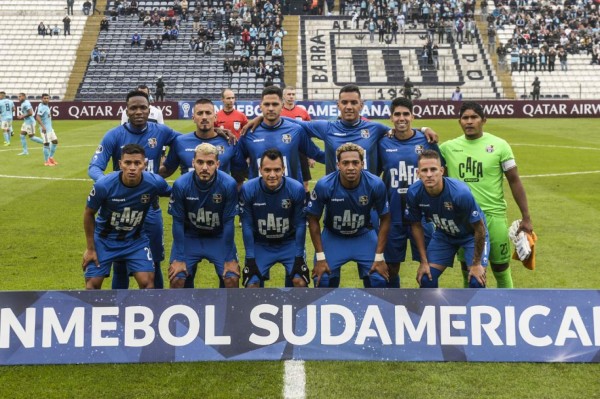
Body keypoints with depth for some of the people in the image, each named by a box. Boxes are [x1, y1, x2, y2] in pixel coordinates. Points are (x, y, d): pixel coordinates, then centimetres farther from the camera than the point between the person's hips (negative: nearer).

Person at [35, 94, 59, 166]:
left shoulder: (46, 106, 12)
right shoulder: (42, 107, -17)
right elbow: (37, 117, -28)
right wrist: (43, 126, -34)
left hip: (50, 128, 10)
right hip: (45, 129, -10)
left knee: (55, 141, 15)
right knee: (47, 144, -5)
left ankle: (51, 158, 26)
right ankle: (46, 161, 4)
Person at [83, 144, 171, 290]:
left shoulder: (155, 183, -24)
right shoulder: (103, 185, -26)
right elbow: (89, 214, -8)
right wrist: (90, 248, -3)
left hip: (136, 240, 1)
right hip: (104, 239, -1)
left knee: (147, 282, -10)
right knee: (92, 284, 0)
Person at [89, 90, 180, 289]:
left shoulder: (161, 132, -2)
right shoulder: (114, 135, -8)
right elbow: (94, 167, -13)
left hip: (150, 209, 2)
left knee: (153, 264, 11)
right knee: (120, 265, 10)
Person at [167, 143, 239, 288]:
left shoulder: (229, 184, -23)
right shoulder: (181, 185, -21)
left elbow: (228, 222, -14)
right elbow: (178, 222, -11)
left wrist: (229, 259, -12)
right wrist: (179, 258, -11)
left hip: (219, 238, 0)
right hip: (189, 237, 0)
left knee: (232, 278, -14)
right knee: (177, 279, -13)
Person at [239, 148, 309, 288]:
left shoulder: (296, 189, -20)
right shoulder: (248, 189, -20)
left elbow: (300, 225, -10)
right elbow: (247, 226, -11)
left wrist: (299, 257, -10)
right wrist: (250, 258, -11)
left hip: (289, 243, 0)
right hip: (260, 245, 0)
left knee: (300, 282, -15)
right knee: (252, 285, -10)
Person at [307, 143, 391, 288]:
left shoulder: (376, 185, -24)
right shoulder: (324, 186, -26)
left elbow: (384, 219, -8)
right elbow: (313, 220, -11)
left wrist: (379, 257, -10)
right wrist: (320, 257, -12)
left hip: (364, 236, 1)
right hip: (333, 237, -1)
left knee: (379, 280, -8)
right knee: (322, 280, -13)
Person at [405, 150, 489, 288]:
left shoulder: (461, 193, -36)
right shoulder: (414, 193, -25)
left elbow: (479, 227, -22)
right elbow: (416, 225, -6)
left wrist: (476, 263, -15)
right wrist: (424, 261, -5)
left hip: (471, 235, -3)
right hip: (443, 234, 3)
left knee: (476, 281, -15)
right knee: (426, 278, -5)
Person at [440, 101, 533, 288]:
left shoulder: (499, 145, -4)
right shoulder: (448, 147, 1)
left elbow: (514, 181, -1)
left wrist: (526, 217, -2)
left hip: (493, 215, -2)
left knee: (501, 268, 9)